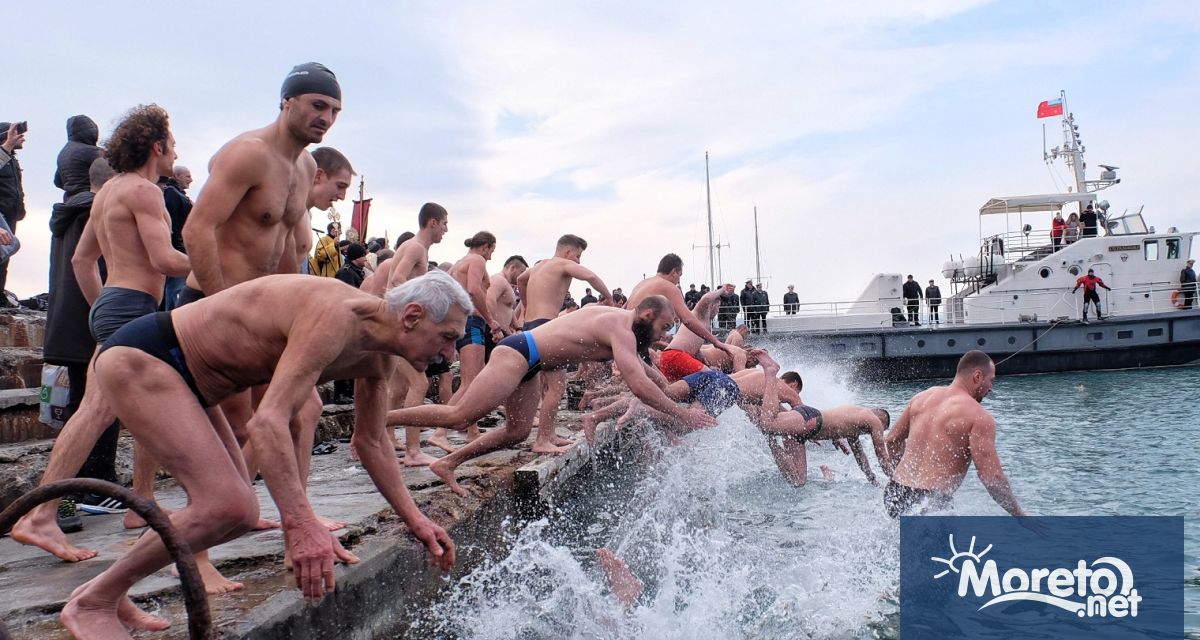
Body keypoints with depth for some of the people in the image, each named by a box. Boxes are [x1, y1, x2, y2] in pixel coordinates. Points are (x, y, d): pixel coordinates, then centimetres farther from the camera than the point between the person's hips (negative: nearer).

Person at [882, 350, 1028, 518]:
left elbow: (891, 440, 20)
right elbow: (992, 478, -14)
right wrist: (1020, 516, -1)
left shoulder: (923, 397, 11)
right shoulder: (979, 417, -9)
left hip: (894, 493, 8)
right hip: (928, 502, -8)